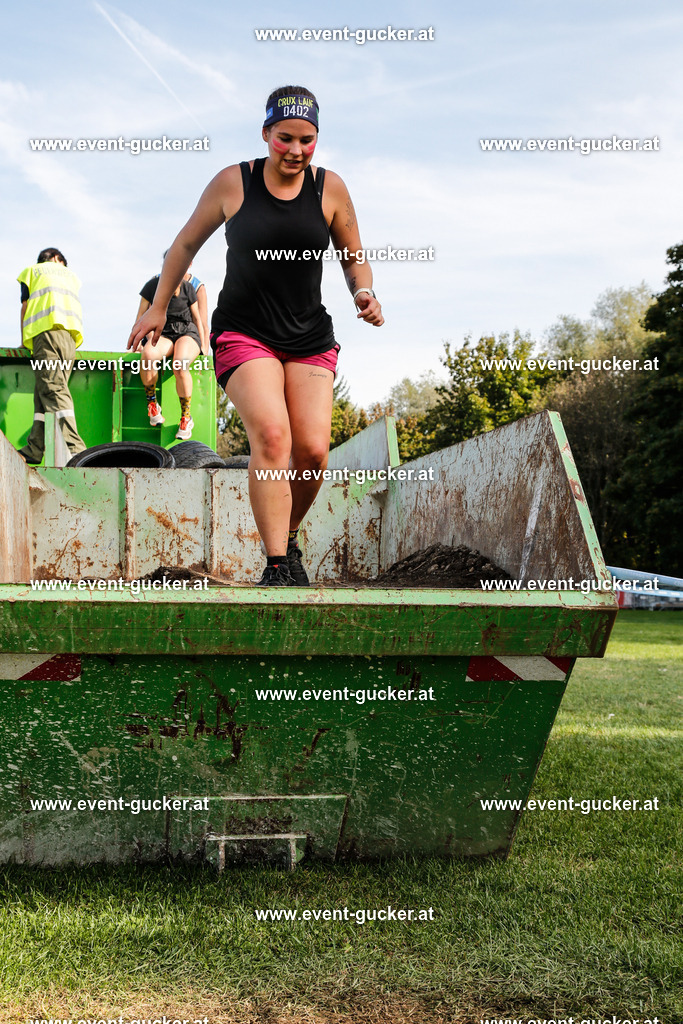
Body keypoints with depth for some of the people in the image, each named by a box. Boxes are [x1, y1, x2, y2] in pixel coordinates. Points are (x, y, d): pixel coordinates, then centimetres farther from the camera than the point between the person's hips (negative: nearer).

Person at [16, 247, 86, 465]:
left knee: (54, 390, -18)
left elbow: (25, 306, 17)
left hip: (46, 328, -5)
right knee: (44, 391, 3)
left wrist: (24, 340, 27)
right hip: (71, 334, 5)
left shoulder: (31, 270, 22)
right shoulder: (70, 273, 32)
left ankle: (74, 448, -34)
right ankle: (34, 450, -5)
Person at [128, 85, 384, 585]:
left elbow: (353, 257, 15)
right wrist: (159, 307, 12)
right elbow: (187, 243, 11)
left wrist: (365, 292, -6)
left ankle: (288, 539, 17)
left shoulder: (330, 188, 3)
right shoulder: (232, 182, -1)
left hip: (310, 338, 3)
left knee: (312, 450, -10)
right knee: (271, 435, -24)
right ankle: (277, 566, -19)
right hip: (243, 332, -2)